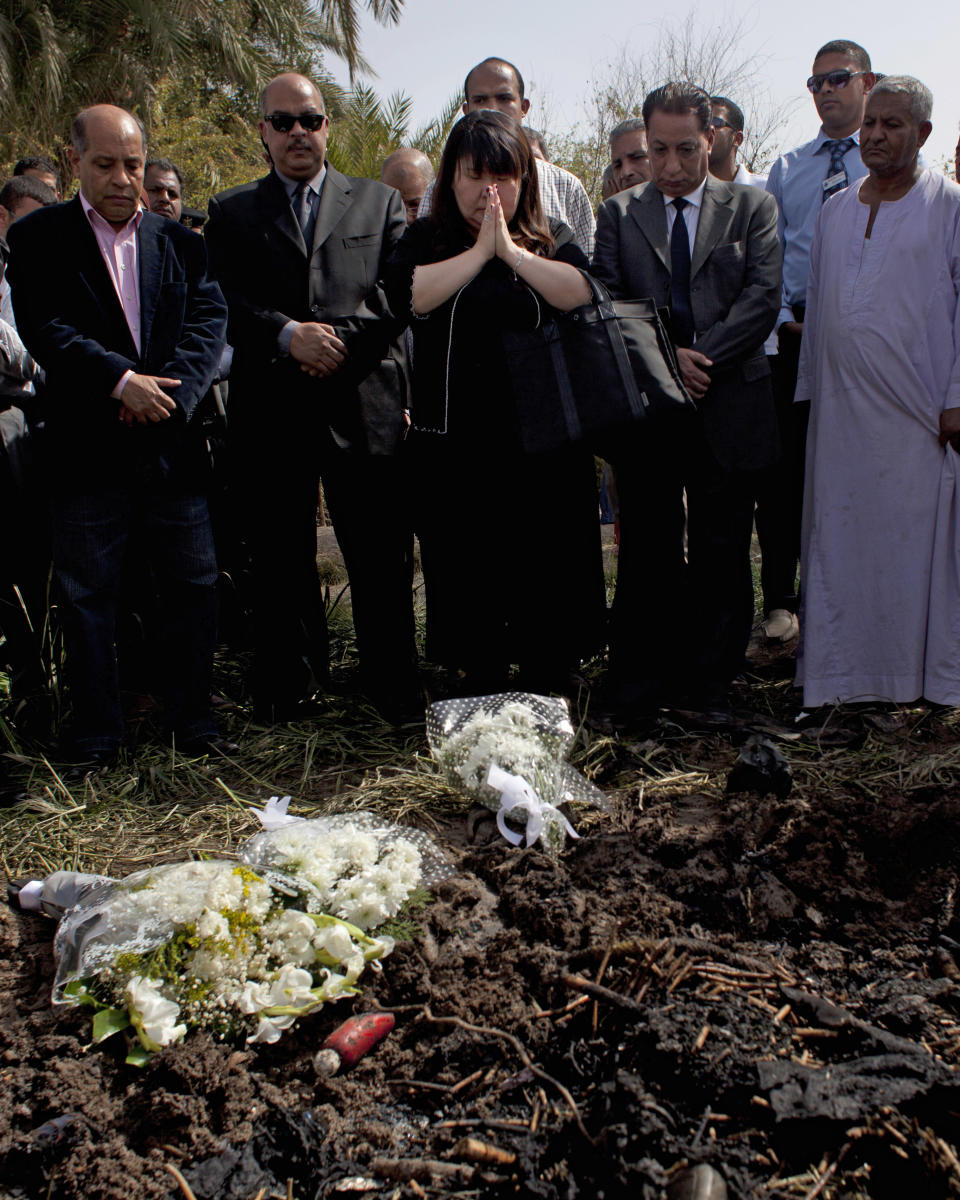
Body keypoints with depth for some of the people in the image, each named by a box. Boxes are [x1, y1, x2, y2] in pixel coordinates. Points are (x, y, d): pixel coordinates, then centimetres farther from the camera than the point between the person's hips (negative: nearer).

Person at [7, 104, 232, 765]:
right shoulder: (39, 237, 4)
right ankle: (98, 734, 19)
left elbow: (209, 319, 2)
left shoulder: (180, 241, 13)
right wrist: (120, 380, -17)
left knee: (195, 584, 6)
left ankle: (191, 717, 21)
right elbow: (43, 327, -7)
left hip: (173, 442, 2)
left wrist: (171, 390, -13)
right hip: (88, 450, -2)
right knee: (87, 593, 5)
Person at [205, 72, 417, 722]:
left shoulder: (380, 201, 16)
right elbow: (225, 302, 3)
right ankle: (288, 688, 23)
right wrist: (289, 334, -14)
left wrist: (344, 343, -7)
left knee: (381, 558, 0)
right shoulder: (232, 212, 16)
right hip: (270, 411, 1)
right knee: (280, 560, 8)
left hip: (361, 402, -1)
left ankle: (395, 688, 13)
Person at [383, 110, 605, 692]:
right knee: (469, 576, 6)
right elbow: (407, 294, -14)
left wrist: (511, 249, -13)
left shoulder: (551, 237, 10)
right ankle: (481, 703, 22)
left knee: (550, 574, 5)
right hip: (455, 444, 0)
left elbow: (583, 294, -10)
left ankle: (548, 703, 20)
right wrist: (480, 250, -12)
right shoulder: (426, 240, 7)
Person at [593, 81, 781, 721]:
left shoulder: (753, 207, 10)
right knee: (647, 554, 5)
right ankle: (641, 686, 16)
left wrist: (700, 356, -13)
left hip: (728, 407, 0)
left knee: (721, 556, 4)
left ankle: (710, 684, 18)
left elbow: (764, 296, -1)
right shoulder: (618, 213, 12)